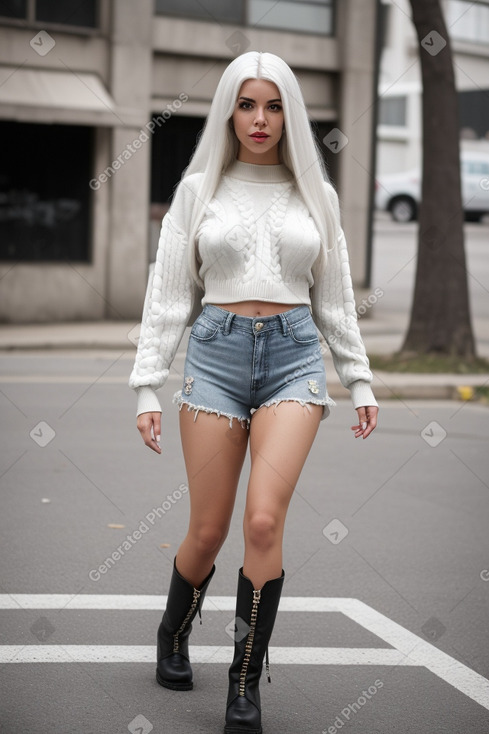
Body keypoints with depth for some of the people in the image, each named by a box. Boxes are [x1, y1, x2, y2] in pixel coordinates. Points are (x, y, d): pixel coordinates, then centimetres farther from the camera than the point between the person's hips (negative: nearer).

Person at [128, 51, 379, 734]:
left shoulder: (315, 193, 10)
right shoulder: (199, 188, 6)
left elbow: (335, 298, 15)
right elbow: (168, 294, 5)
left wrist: (360, 380, 13)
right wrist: (148, 387, -1)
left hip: (295, 357, 0)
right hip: (216, 353, 0)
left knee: (265, 521, -16)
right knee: (208, 530, 3)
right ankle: (174, 634, 34)